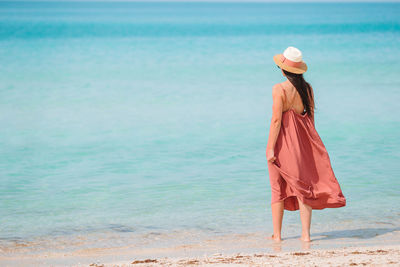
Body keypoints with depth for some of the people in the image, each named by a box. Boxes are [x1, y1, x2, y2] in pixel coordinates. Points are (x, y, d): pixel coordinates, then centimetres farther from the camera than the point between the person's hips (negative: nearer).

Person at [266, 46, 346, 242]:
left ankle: (277, 234, 14)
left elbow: (276, 119, -17)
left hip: (284, 141, -5)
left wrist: (270, 148, -14)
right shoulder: (307, 88, 3)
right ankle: (305, 234, 7)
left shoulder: (280, 89, -14)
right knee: (303, 187, 10)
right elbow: (311, 116, 9)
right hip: (303, 143, 5)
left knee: (278, 189, 8)